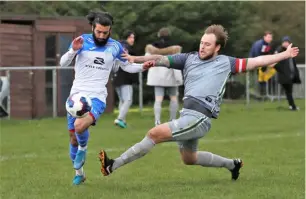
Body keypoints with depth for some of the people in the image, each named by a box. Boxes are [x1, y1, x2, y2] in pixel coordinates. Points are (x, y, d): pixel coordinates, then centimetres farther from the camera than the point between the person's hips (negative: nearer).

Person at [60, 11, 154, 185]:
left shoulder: (115, 47, 1)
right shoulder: (82, 41, -2)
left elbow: (127, 66, 16)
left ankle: (83, 148, 2)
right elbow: (63, 63, -7)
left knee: (80, 126, -30)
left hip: (97, 98, -2)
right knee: (74, 137, 8)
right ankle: (79, 173, 29)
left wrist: (142, 67, -3)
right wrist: (73, 50, -26)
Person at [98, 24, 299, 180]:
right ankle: (232, 164, 43)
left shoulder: (225, 63, 6)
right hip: (187, 115, 7)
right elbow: (162, 59, 4)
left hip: (199, 117, -7)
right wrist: (136, 58, -9)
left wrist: (284, 55, 10)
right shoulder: (189, 58, 13)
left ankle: (113, 165, -16)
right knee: (189, 158, 24)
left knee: (154, 134, -18)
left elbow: (256, 61, 12)